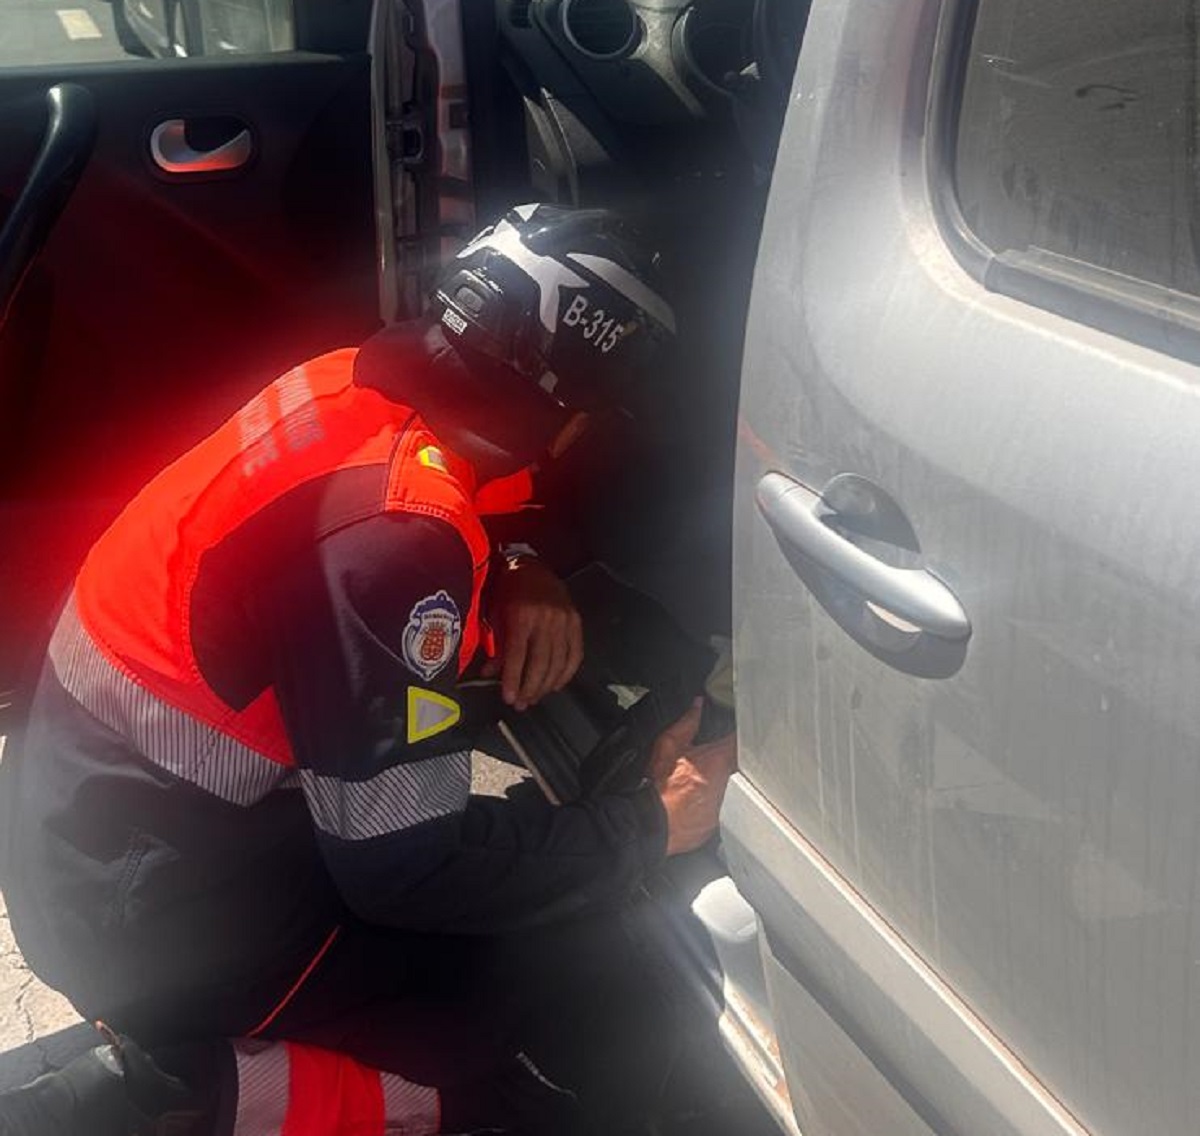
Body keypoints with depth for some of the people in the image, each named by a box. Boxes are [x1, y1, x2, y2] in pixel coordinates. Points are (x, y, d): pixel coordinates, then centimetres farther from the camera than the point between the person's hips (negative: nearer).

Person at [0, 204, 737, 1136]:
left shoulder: (358, 391, -4)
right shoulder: (394, 534, -28)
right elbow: (405, 866, -23)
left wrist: (520, 578, -4)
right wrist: (653, 826, -13)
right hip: (153, 913, -8)